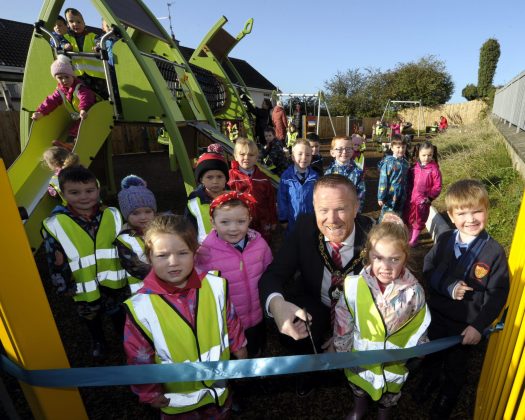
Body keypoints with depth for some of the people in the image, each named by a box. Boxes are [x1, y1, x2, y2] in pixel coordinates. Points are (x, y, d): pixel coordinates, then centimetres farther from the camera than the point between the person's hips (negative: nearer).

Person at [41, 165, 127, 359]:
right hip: (85, 288, 0)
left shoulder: (112, 215, -12)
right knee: (91, 317, 27)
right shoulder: (55, 225, -17)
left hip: (114, 282, 1)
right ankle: (98, 341, 56)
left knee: (118, 312, 24)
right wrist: (64, 286, -2)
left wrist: (129, 274, 1)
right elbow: (55, 261, -7)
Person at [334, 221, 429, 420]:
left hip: (395, 359, 0)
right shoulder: (354, 285, -28)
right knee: (358, 385, 30)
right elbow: (343, 321, -12)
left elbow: (420, 327, -6)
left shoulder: (413, 291, -24)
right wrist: (340, 349, -2)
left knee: (390, 394, 30)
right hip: (360, 356, 0)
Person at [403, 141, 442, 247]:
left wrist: (429, 197, -17)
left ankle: (414, 240, 30)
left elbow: (437, 187, -8)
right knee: (408, 219, 14)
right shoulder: (414, 167, -2)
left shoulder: (434, 169, -10)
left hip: (423, 201, -3)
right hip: (411, 199, 3)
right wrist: (407, 194, -1)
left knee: (419, 221, 13)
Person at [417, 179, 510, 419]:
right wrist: (447, 287, -25)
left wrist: (479, 326, -20)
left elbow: (498, 294, -15)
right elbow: (428, 270, -7)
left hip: (466, 325, -2)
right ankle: (429, 381, 58)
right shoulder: (444, 240, -13)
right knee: (431, 355, 27)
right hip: (436, 315, 2)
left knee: (456, 367, 23)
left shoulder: (494, 251, -20)